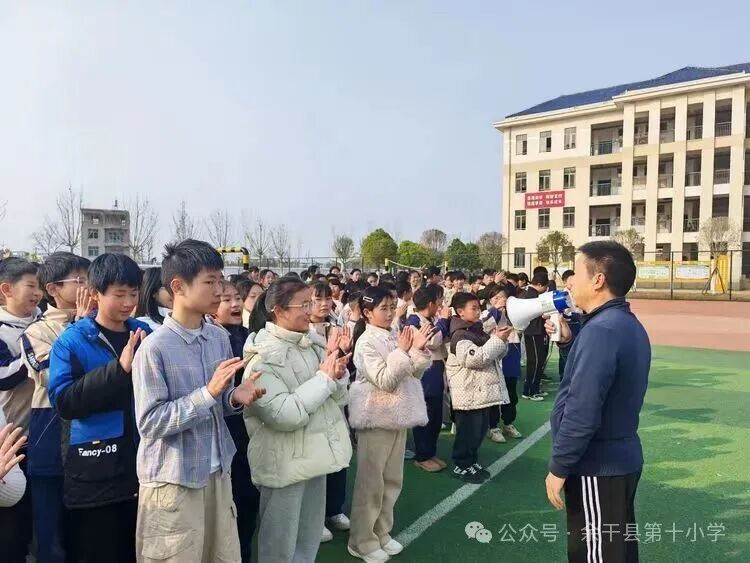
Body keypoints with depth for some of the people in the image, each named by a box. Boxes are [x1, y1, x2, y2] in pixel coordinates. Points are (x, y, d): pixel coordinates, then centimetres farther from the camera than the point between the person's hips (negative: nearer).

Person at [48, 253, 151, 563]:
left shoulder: (144, 333, 4)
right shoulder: (72, 341, -7)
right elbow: (63, 401, -19)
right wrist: (119, 368, -26)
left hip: (142, 465, 4)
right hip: (96, 475, -4)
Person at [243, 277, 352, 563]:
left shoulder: (313, 343, 2)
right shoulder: (263, 357, -18)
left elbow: (339, 398, 7)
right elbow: (283, 415, -28)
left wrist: (337, 375, -14)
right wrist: (323, 378, -20)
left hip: (316, 453, 7)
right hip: (285, 462, -7)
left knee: (310, 540, 22)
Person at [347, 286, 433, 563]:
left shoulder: (394, 336, 6)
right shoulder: (366, 342, -15)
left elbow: (414, 373, 6)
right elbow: (385, 381, -22)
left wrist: (418, 349, -9)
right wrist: (402, 351, -22)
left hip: (397, 415, 7)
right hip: (377, 417, -7)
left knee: (392, 479, 16)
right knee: (371, 481, 3)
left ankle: (381, 531, 31)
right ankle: (361, 541, 18)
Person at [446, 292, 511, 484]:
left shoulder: (478, 331, 13)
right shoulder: (460, 336, -16)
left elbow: (497, 355, 18)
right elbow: (475, 359, -28)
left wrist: (500, 340, -3)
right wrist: (497, 340, -25)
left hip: (483, 391, 9)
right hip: (469, 394, -9)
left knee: (480, 429, 17)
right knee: (468, 431, -1)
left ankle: (472, 462, 30)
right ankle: (462, 466, 12)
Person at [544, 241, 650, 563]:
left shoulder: (601, 330, -24)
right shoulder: (628, 325, 9)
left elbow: (581, 413, -27)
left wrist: (558, 467, -17)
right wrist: (570, 339, 5)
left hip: (597, 466, -9)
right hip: (622, 458, 9)